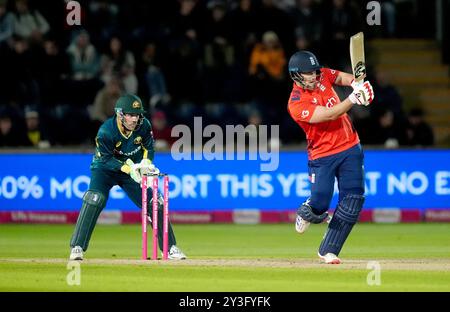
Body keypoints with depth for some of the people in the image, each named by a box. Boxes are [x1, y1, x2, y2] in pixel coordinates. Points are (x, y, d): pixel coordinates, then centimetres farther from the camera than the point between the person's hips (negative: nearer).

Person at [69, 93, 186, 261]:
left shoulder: (144, 126, -18)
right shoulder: (105, 131, -29)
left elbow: (148, 149, -3)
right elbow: (106, 159, -24)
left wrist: (145, 163, -23)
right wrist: (128, 168, -35)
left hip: (133, 169, 4)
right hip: (105, 169, -4)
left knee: (155, 203, -1)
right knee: (94, 200, -26)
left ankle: (170, 248, 12)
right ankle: (77, 248, -22)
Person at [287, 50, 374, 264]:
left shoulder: (322, 76, 0)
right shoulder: (297, 104, -20)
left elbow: (341, 77, 17)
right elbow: (330, 114, -27)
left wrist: (356, 83, -7)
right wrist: (354, 99, -38)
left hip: (350, 148, 5)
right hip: (322, 156, -5)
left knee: (353, 201, -6)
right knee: (319, 205, -12)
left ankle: (328, 250, 5)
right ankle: (305, 213, 29)